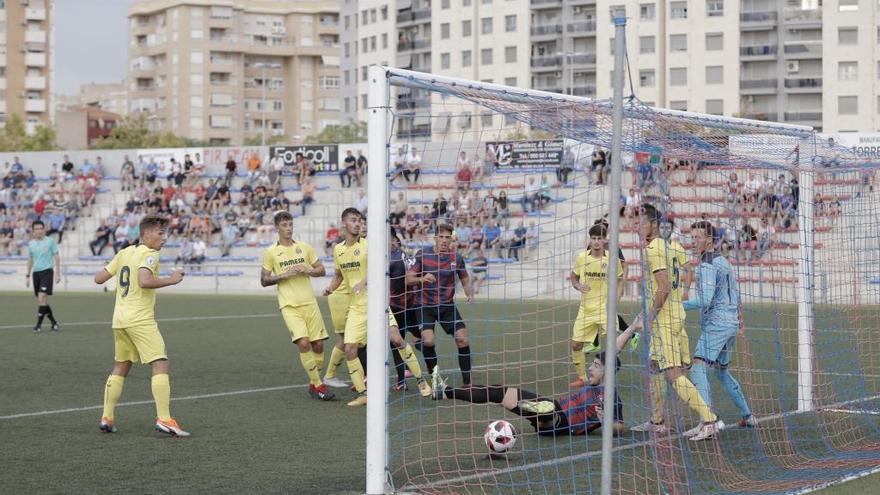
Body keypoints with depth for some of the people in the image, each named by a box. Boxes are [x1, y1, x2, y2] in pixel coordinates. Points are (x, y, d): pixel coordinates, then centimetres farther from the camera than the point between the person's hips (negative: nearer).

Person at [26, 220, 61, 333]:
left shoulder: (50, 241, -2)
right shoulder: (30, 243, 10)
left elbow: (56, 257, 1)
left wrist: (58, 273, -4)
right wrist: (28, 275, 16)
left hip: (47, 271, -5)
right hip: (35, 272, 5)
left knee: (42, 298, -17)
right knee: (42, 301, 6)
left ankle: (39, 324, -13)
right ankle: (54, 322, 19)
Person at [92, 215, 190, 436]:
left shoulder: (124, 253, 12)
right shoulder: (149, 255, -10)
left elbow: (99, 278, 14)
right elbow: (144, 281, -27)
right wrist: (172, 279, -17)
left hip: (120, 319, 8)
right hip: (141, 319, -8)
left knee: (120, 367, 18)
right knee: (160, 365, -8)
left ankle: (107, 417, 18)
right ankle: (164, 419, -17)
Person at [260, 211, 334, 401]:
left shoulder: (305, 247, 9)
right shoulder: (271, 252, 2)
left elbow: (321, 270, 12)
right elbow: (264, 280, 3)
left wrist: (306, 270, -9)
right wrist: (284, 275, -11)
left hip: (309, 302, 3)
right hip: (289, 306, -3)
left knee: (318, 344, 1)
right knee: (303, 343, -19)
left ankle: (314, 383, 20)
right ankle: (318, 385, -11)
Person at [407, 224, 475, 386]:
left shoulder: (457, 258, -2)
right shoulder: (422, 255, -8)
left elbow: (465, 280, 12)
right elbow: (408, 279, -8)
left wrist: (470, 294, -8)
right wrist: (422, 279, -28)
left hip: (448, 305, 2)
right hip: (426, 306, -2)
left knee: (463, 340, -8)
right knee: (428, 341, -21)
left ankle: (467, 381, 4)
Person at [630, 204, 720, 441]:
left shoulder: (653, 250, -14)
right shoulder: (666, 247, 16)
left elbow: (664, 288, -21)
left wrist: (649, 317, -15)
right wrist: (646, 313, 23)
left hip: (664, 321, -10)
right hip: (674, 315, 10)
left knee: (674, 374, -12)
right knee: (654, 367, 18)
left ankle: (709, 420, -17)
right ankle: (656, 422, 26)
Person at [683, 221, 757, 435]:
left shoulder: (707, 265, -14)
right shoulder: (723, 261, 15)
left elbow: (704, 300, -22)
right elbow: (735, 292, 24)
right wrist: (737, 315, 35)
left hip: (716, 325, -10)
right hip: (731, 323, 10)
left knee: (698, 369, -18)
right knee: (722, 371, 23)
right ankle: (748, 417, 30)